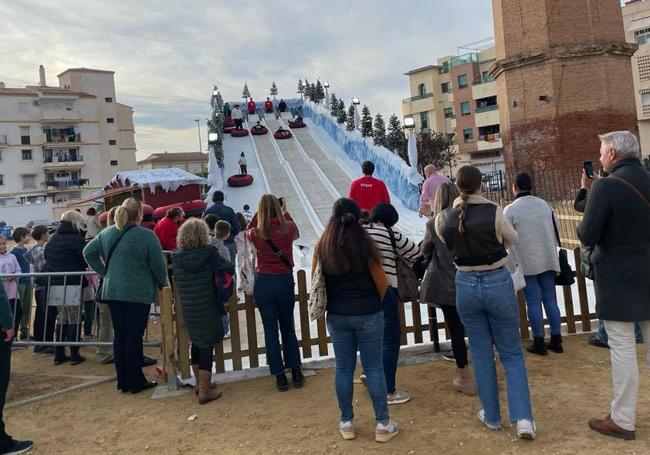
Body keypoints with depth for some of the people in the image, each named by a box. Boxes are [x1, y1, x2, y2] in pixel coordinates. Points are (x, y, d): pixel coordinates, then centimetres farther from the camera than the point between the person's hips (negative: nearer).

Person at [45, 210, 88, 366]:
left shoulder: (52, 240, 14)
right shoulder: (76, 239, -9)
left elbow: (47, 260, 21)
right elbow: (86, 260, -11)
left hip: (54, 284, 7)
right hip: (72, 285, -6)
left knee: (62, 320, 15)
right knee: (74, 321, 2)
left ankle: (59, 354, 17)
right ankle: (74, 355, 5)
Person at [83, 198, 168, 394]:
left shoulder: (107, 233, 6)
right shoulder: (147, 236, -13)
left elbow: (88, 251, 17)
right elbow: (159, 265, -10)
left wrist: (104, 273, 17)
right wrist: (162, 284, 7)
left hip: (112, 291, 6)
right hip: (138, 294, -6)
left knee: (119, 336, 13)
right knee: (134, 337, 2)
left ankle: (123, 381, 22)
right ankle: (136, 382, 11)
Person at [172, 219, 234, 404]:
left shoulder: (176, 258, -5)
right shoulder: (209, 253, -13)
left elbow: (176, 282, 4)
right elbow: (228, 267, -5)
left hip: (188, 310, 4)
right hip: (208, 309, -4)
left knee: (196, 343, 21)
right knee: (206, 346, 4)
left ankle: (200, 383, 34)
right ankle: (205, 391, 7)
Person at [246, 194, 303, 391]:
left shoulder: (256, 234, -10)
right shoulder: (288, 229, -9)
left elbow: (247, 231, 16)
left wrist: (259, 212, 14)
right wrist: (285, 212, 25)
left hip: (263, 283, -1)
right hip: (285, 281, 1)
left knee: (270, 330, 8)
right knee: (288, 327, 17)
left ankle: (280, 377, 13)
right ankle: (296, 371, 20)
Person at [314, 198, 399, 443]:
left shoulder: (322, 246, -5)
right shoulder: (365, 244, -12)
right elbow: (382, 283, -5)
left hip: (337, 315, 2)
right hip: (368, 314, -2)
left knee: (343, 368, 12)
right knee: (374, 367, 7)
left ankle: (346, 422, 23)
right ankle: (382, 424, 15)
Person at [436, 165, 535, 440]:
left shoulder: (443, 218, -7)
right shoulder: (494, 212, -14)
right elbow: (512, 240, 4)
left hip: (466, 285, 2)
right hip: (498, 282, -2)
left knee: (481, 354, 16)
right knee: (511, 352, 13)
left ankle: (492, 417, 26)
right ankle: (523, 419, 6)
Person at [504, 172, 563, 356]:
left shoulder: (510, 209, -11)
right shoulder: (544, 204, 5)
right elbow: (556, 226, 12)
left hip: (526, 262, -5)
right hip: (548, 260, 5)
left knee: (533, 302, 3)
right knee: (550, 299, 12)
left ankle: (539, 343, 9)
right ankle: (556, 340, 17)